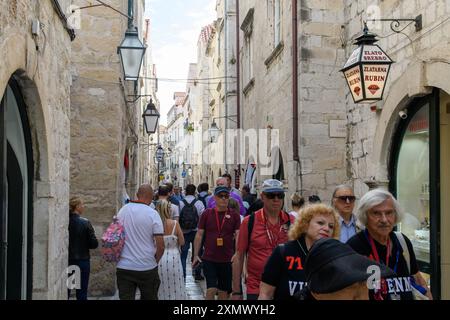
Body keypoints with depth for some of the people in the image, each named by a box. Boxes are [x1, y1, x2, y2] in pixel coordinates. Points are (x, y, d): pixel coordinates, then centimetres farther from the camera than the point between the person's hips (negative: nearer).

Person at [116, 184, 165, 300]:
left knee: (125, 297, 6)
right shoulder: (153, 214, -10)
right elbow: (160, 246, -12)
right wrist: (155, 261, 6)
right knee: (149, 297, 15)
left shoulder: (123, 211, 2)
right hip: (147, 267, -2)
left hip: (124, 267, 3)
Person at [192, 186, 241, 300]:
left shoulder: (234, 215, 0)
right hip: (209, 259, -1)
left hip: (227, 260, 1)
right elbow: (199, 235, 3)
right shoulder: (207, 214, 0)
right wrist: (196, 255, 0)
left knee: (223, 290, 11)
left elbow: (238, 236, -3)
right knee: (211, 289, -8)